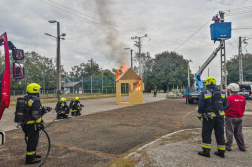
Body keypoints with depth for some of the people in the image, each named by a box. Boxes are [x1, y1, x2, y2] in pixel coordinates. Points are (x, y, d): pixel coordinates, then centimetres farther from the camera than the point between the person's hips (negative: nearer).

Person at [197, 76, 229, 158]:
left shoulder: (204, 93, -9)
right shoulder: (221, 93, 7)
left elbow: (201, 106, -11)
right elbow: (226, 105, 12)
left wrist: (199, 115, 2)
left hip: (209, 117, -5)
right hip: (220, 117, 5)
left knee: (206, 134, 5)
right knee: (220, 134, 13)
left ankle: (206, 151, 9)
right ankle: (221, 152, 21)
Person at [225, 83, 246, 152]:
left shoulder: (229, 98, -19)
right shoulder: (243, 98, 1)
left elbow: (225, 108, -12)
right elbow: (243, 108, 10)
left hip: (230, 118, -6)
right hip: (239, 118, 6)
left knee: (229, 133, 3)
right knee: (239, 133, 16)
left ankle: (228, 146, 8)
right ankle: (242, 147, 24)